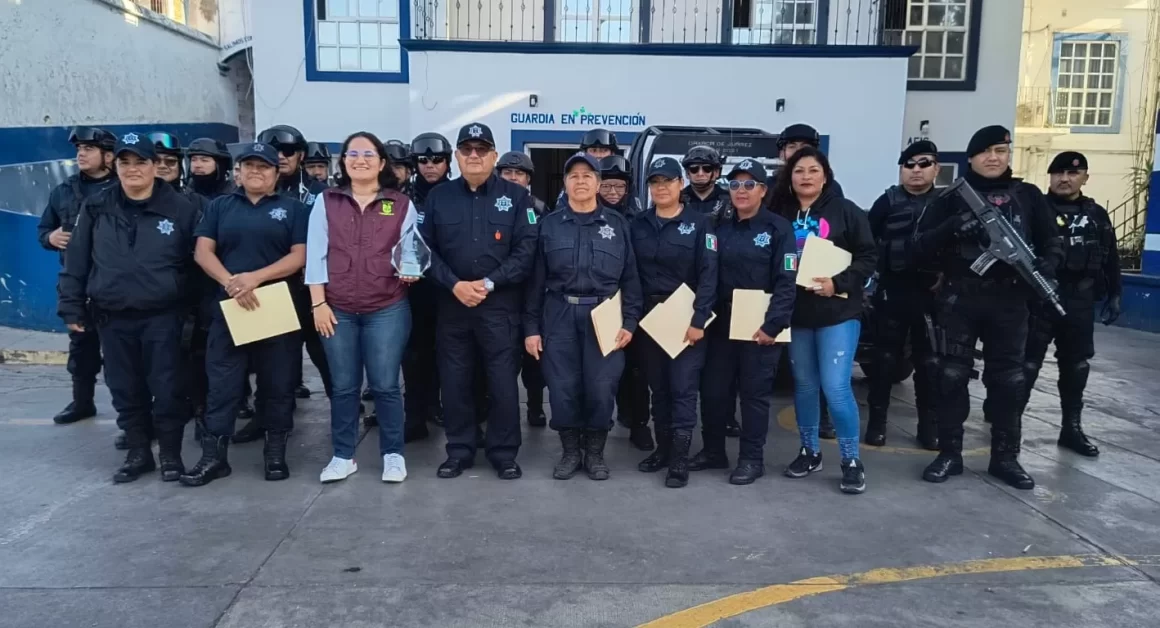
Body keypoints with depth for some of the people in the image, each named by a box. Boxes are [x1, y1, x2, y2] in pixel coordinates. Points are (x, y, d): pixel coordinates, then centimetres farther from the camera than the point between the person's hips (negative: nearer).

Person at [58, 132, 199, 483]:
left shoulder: (180, 208, -3)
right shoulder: (96, 209, 4)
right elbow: (77, 262, 8)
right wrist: (72, 308, 4)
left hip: (162, 317, -3)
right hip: (112, 319, 3)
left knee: (166, 389, 2)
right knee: (125, 390, 11)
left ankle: (171, 454, 18)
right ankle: (138, 453, 26)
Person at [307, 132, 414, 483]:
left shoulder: (401, 205, 5)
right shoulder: (326, 202, 6)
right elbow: (316, 255, 3)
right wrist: (318, 303, -3)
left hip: (388, 310, -1)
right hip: (337, 311, 1)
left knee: (385, 385, 2)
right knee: (343, 386, 9)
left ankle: (393, 454, 16)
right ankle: (343, 456, 22)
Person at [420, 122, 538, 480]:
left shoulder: (516, 196, 3)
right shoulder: (438, 198, 8)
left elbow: (526, 250, -5)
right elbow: (425, 249, 2)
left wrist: (489, 283, -13)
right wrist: (454, 284, -11)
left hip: (501, 306, -2)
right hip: (451, 304, 2)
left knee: (503, 382, 1)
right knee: (454, 382, 8)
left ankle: (504, 453, 15)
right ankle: (459, 451, 21)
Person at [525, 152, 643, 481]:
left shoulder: (618, 224, 6)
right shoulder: (549, 225, 6)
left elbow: (630, 277, 6)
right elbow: (536, 279, 5)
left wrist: (629, 322, -2)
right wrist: (531, 326, 0)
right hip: (559, 317, 1)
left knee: (601, 389, 0)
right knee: (562, 388, 2)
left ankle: (595, 452, 20)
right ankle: (570, 452, 21)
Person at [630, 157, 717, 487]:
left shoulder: (700, 223, -3)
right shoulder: (638, 224, 8)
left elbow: (709, 274, -8)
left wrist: (699, 319, -16)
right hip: (648, 317, 4)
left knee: (683, 387, -4)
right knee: (658, 386, 11)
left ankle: (680, 457, 3)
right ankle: (663, 448, 23)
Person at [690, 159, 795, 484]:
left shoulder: (778, 228, -4)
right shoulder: (720, 226, 10)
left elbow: (786, 282, -10)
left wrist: (773, 324, -17)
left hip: (759, 324, -5)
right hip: (722, 322, 5)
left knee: (755, 392, 4)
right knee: (713, 389, 9)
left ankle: (752, 459, 16)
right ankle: (713, 451, 25)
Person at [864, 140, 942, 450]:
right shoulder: (888, 202, 4)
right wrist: (875, 269, -7)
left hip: (932, 294, 1)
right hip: (893, 292, -1)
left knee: (929, 361, 7)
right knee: (885, 358, 5)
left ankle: (929, 424, 17)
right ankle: (877, 421, 13)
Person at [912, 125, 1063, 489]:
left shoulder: (1028, 196, 9)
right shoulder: (952, 197, 4)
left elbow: (1051, 243, 12)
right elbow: (920, 247, -3)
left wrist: (1045, 266, -10)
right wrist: (952, 228, -21)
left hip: (1010, 301, 2)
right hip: (958, 299, -1)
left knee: (1008, 380, 6)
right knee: (952, 377, 2)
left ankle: (1005, 458, 19)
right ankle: (949, 454, 13)